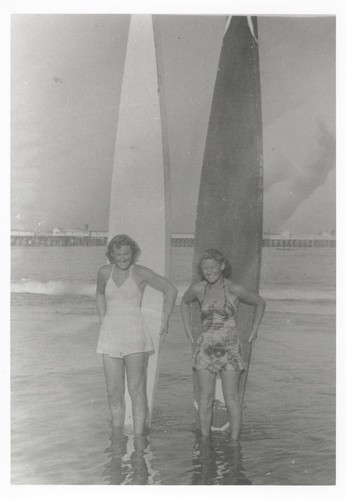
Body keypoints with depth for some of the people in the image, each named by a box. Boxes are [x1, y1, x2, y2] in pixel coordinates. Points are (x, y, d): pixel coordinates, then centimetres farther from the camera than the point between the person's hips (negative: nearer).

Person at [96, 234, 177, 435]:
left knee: (137, 389, -8)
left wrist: (165, 321, 3)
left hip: (135, 334, -4)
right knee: (114, 391, 5)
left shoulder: (141, 273, -6)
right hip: (110, 334, 4)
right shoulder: (104, 272, 6)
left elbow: (171, 290, 2)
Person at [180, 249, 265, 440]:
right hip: (205, 348, 2)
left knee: (231, 400, -3)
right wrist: (188, 330, 19)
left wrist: (254, 331, 9)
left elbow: (260, 303, 9)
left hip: (229, 348, -2)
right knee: (205, 398, 3)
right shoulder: (198, 289, 2)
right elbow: (184, 302, 25)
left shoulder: (234, 290, -6)